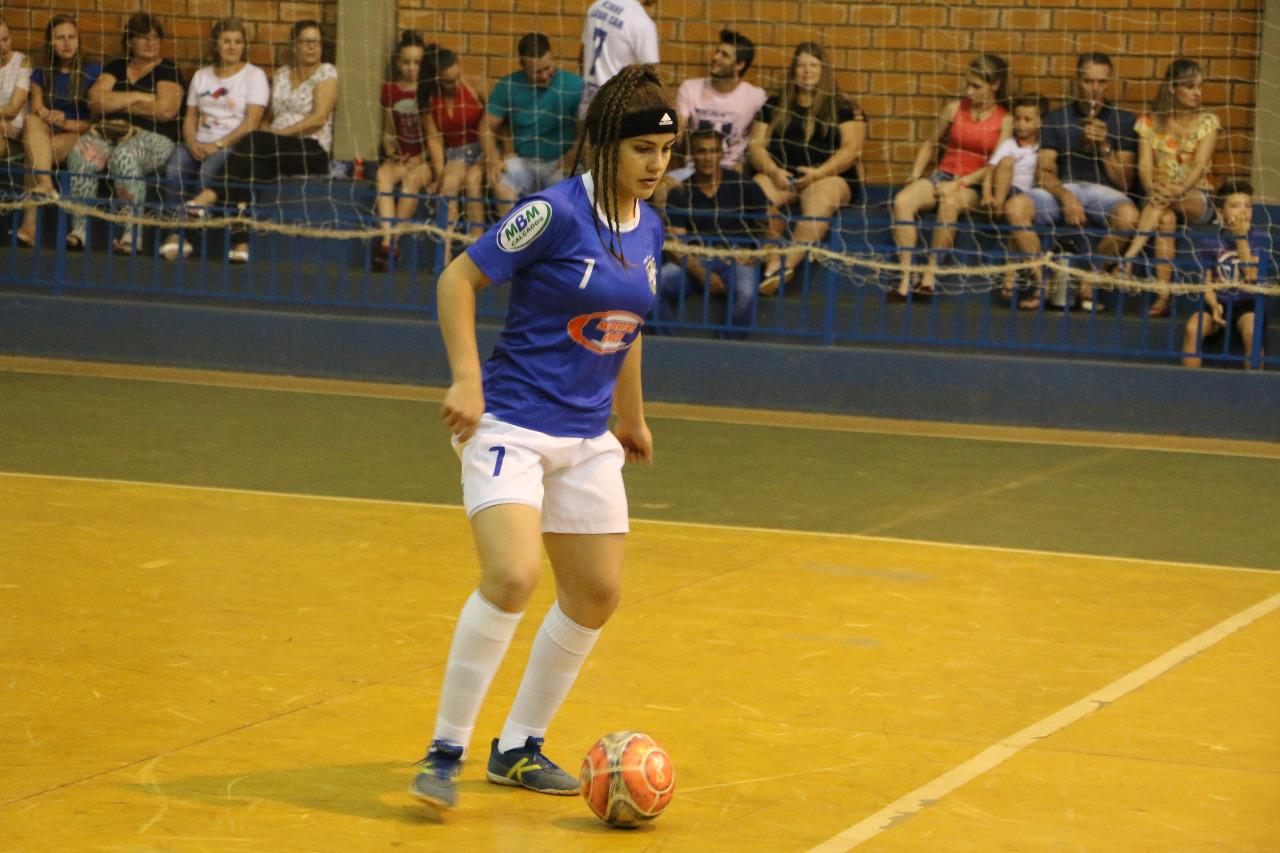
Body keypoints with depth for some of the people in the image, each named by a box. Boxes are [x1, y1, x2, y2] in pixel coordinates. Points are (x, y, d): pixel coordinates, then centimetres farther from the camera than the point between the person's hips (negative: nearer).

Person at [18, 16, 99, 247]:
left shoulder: (93, 72, 4)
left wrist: (68, 123, -17)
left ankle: (29, 224, -45)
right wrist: (43, 115, -18)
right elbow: (36, 109, 7)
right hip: (45, 134, 3)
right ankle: (45, 186, -55)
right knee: (32, 121, -33)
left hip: (77, 136, -3)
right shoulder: (41, 73, 16)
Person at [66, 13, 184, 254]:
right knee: (80, 154, -29)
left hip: (153, 137, -4)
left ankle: (132, 233, -36)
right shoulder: (115, 68, 20)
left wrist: (117, 103, 1)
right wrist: (137, 97, -4)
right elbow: (95, 101, 5)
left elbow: (165, 110, -10)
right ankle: (78, 229, -31)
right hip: (108, 132, 4)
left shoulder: (168, 70, 7)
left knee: (124, 156, -39)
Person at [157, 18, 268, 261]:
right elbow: (190, 116, 17)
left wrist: (219, 145, -15)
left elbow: (251, 122, -5)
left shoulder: (254, 75, 6)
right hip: (200, 144, 4)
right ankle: (175, 234, -33)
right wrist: (192, 143, -6)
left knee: (209, 168, -37)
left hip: (234, 146, -4)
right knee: (174, 169, -28)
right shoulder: (201, 76, 22)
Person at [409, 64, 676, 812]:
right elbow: (459, 279, -10)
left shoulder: (648, 228, 6)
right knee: (512, 576, -24)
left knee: (596, 595, 8)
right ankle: (446, 751, -12)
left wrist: (632, 415, 28)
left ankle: (519, 749, 24)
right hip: (511, 424, -8)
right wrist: (467, 378, -18)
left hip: (587, 439, 8)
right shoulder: (555, 213, -15)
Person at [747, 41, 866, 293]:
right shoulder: (774, 106, 20)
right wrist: (773, 171, -9)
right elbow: (756, 144, 12)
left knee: (819, 198, -39)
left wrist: (818, 173, -16)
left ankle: (788, 264, -54)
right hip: (781, 176, 3)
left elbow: (851, 149, 0)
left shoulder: (843, 108, 11)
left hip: (829, 177, -3)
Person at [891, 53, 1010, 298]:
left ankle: (930, 275, -34)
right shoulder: (955, 108, 9)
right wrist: (915, 176, 6)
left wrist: (960, 184, -16)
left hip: (973, 186, -3)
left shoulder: (1005, 120, 0)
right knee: (903, 200, -27)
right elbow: (931, 143, 20)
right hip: (942, 175, 3)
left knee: (950, 202, -39)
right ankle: (905, 276, -33)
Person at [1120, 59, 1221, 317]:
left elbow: (1199, 165, -11)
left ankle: (1129, 256, -49)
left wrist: (1180, 189, -31)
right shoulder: (1149, 123, 7)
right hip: (1158, 197, 1)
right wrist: (1152, 189, -27)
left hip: (1197, 199, -1)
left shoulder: (1207, 121, 3)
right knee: (1166, 218, -35)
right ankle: (1163, 296, -46)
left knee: (1166, 201, -35)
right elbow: (1144, 165, -5)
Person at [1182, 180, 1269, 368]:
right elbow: (1206, 282, 3)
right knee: (1193, 327, -29)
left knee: (1252, 330, -35)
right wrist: (1214, 306, -17)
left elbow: (1252, 276, -11)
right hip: (1219, 302, 1)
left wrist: (1241, 238, -13)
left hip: (1248, 304, -1)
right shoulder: (1210, 241, 3)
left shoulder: (1260, 238, 0)